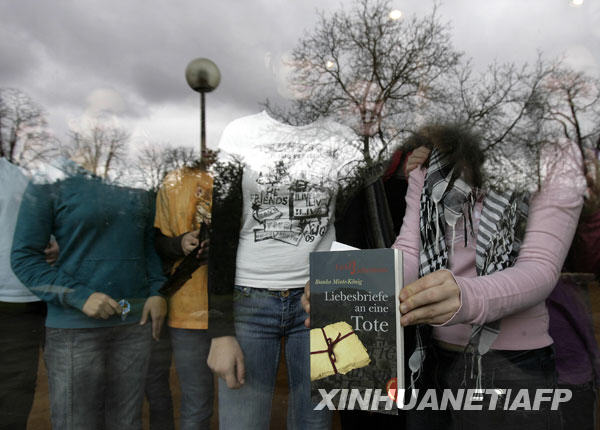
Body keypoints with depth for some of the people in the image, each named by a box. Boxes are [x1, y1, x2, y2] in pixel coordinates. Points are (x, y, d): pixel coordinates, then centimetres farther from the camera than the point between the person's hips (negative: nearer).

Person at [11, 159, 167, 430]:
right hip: (77, 326, -3)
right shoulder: (51, 183, -5)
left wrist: (157, 291, -1)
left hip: (135, 319, 4)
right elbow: (24, 257, -5)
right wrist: (79, 296, -17)